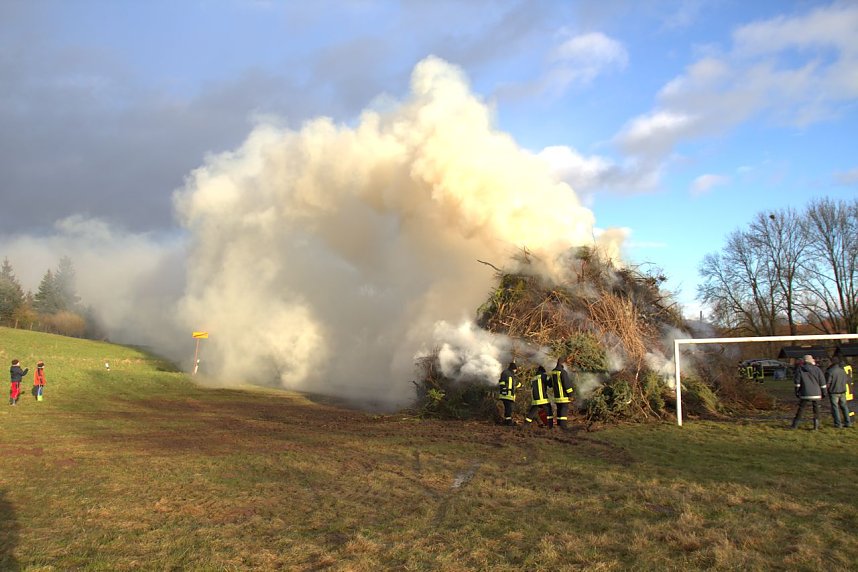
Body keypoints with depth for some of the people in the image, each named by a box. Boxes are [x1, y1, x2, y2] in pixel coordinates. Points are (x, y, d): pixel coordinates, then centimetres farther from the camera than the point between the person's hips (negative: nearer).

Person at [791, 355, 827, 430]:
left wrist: (797, 391, 7)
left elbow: (797, 381, 0)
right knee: (816, 409, 11)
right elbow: (822, 382, 4)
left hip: (805, 394, -1)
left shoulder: (799, 369, 0)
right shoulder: (817, 369, 2)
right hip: (816, 394, 1)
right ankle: (816, 426, 8)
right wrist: (823, 393, 11)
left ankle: (795, 425, 4)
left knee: (801, 409, 6)